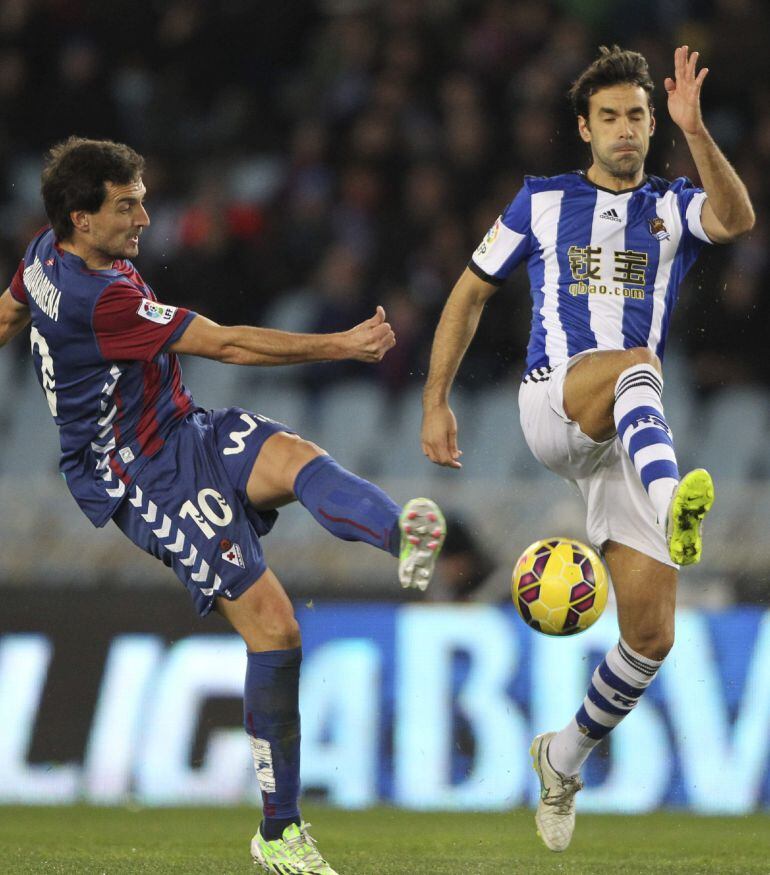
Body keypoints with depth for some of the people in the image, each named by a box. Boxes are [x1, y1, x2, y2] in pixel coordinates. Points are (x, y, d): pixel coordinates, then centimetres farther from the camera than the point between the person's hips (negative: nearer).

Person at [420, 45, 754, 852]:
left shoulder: (673, 207, 12)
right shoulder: (543, 202, 12)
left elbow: (737, 219, -13)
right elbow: (470, 294, 18)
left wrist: (694, 129, -27)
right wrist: (435, 404, 11)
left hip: (630, 438, 3)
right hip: (551, 401, -3)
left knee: (652, 635, -5)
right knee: (638, 364, -39)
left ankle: (564, 758, 21)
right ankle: (674, 502, -72)